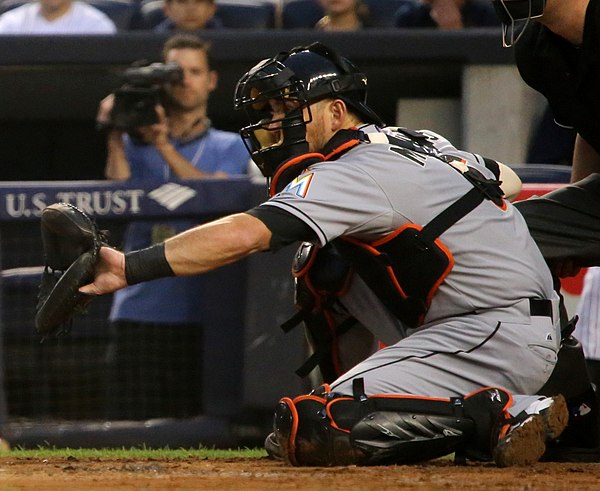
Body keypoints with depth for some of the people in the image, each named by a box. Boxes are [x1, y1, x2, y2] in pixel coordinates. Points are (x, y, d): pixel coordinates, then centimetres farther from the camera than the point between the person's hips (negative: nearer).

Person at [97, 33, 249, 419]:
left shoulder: (230, 148, 13)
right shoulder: (137, 143, 14)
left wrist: (165, 147, -17)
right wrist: (115, 137, -13)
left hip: (202, 314, -1)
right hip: (140, 312, 1)